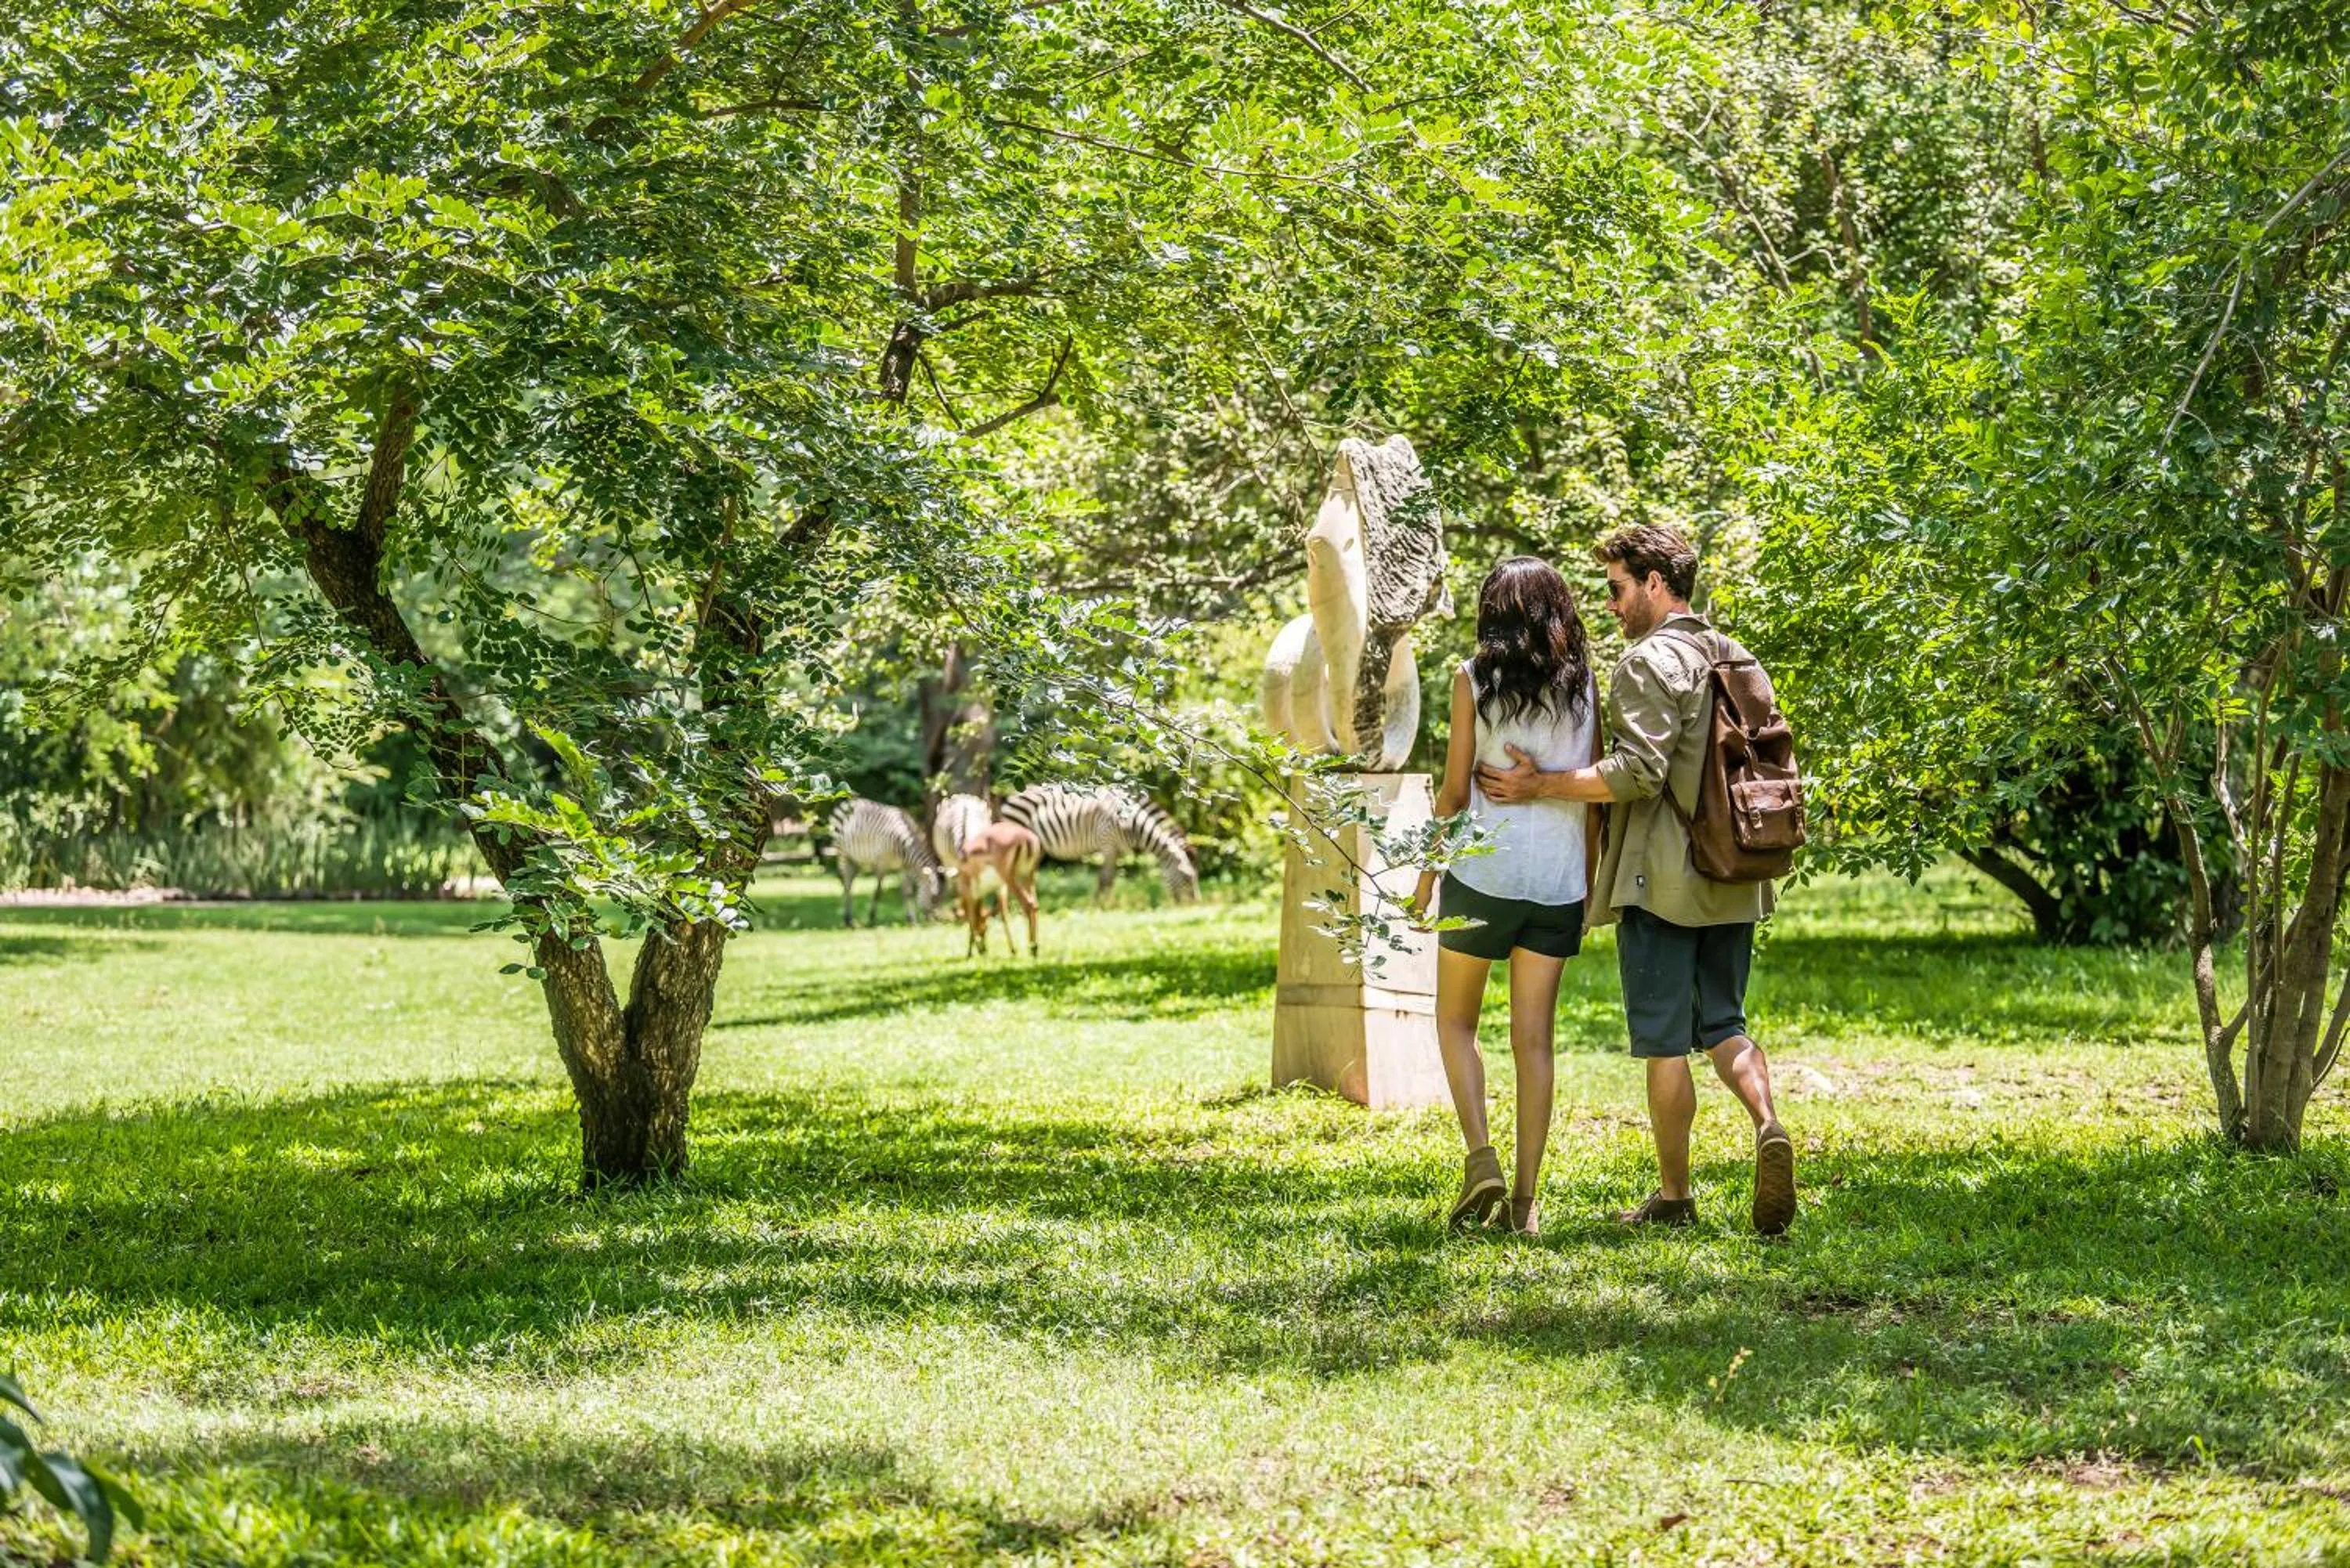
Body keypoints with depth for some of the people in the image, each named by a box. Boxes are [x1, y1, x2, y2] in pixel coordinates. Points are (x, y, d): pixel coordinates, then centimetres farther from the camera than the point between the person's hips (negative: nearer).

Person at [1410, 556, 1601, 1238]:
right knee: (1534, 1038, 5)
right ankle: (1526, 1198, 2)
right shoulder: (1585, 687, 4)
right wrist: (1591, 884, 14)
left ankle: (1480, 1157, -5)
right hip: (1558, 881, 3)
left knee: (1456, 1021, 14)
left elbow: (1455, 788, -5)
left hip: (1483, 873, -3)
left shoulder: (1475, 680, -4)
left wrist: (1427, 872, 5)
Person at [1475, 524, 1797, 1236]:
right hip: (1732, 880, 7)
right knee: (1722, 1024, 14)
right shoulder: (1734, 657, 13)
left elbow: (1639, 771, -22)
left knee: (1664, 1041, 1)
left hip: (1662, 881, -7)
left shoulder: (1650, 662, -12)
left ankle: (1673, 1195, 7)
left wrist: (1540, 785, -17)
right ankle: (1768, 1125, -12)